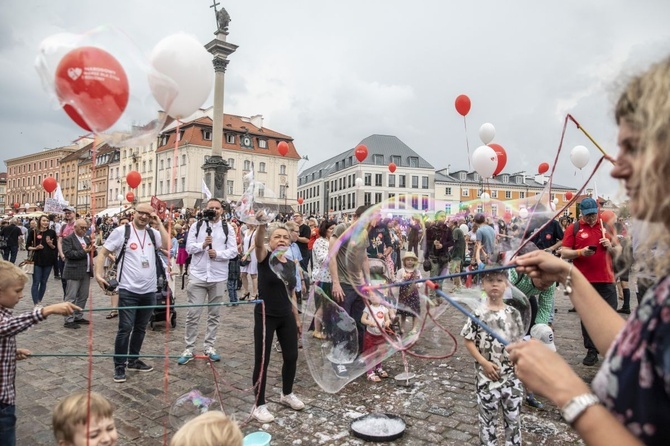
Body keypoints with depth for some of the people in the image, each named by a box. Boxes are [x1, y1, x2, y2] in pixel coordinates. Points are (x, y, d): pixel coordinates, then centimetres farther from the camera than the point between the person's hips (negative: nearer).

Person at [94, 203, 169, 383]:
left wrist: (159, 223, -8)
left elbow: (168, 245, -9)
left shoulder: (153, 233, 6)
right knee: (125, 328, -3)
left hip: (149, 290, 5)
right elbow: (103, 253, -2)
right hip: (128, 290, -4)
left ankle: (133, 360, 30)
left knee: (140, 328, 15)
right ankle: (119, 366, 11)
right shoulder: (121, 231, -5)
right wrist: (98, 274, -15)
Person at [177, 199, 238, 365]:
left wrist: (218, 254, -19)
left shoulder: (228, 228, 2)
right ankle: (189, 349, 11)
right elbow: (189, 247, -1)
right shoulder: (197, 226, 3)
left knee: (214, 314, 10)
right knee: (193, 313, 1)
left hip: (218, 277, 1)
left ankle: (210, 347, 22)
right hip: (197, 275, -1)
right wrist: (202, 245, -18)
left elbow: (233, 251, -3)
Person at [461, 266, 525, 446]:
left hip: (512, 376, 3)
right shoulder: (478, 314, -11)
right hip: (487, 377, -3)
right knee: (487, 418, 12)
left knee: (514, 418, 16)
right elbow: (469, 342, -6)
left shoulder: (514, 313, -1)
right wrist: (484, 363, -15)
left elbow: (519, 342, 8)